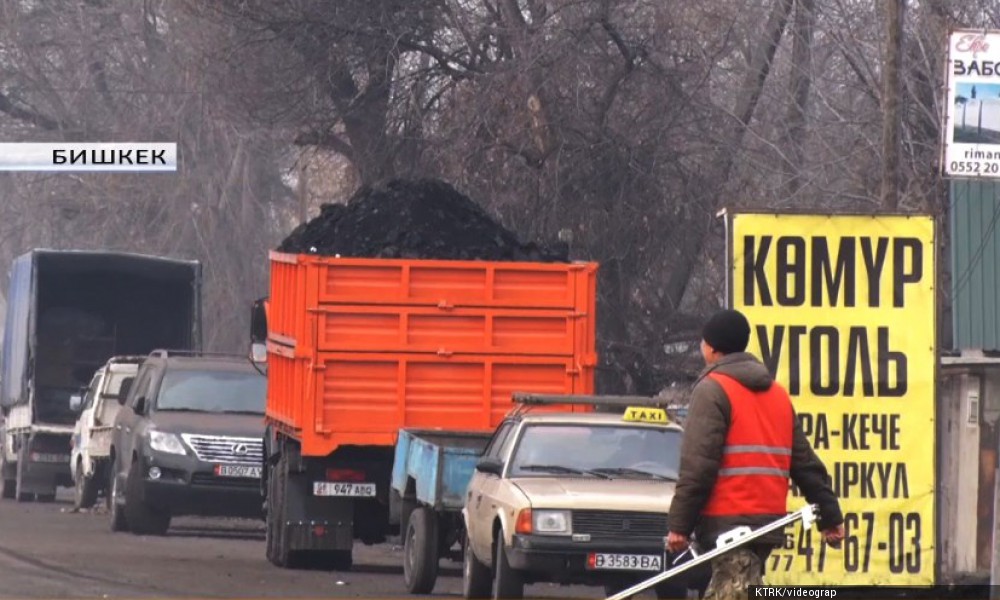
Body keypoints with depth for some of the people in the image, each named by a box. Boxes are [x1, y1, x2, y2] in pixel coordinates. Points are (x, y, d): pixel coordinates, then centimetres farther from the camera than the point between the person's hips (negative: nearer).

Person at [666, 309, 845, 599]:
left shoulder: (712, 390, -5)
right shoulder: (777, 393, 19)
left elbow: (697, 467, -14)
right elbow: (805, 463, 19)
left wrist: (679, 524, -14)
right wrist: (830, 516, 20)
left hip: (727, 522, -8)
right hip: (768, 519, 8)